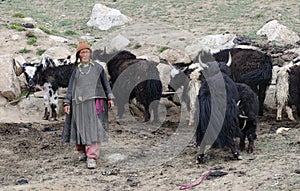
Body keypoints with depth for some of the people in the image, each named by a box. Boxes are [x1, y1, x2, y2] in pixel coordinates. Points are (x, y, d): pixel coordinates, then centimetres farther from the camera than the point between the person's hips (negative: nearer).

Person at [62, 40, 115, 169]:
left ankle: (92, 157, -15)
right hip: (79, 102, 2)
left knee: (93, 129, -11)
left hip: (94, 102, -2)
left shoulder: (97, 67, 9)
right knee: (79, 128, 5)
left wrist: (110, 98, 11)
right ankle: (81, 151, 26)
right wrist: (67, 103, 0)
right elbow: (71, 87, 9)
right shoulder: (76, 70, 12)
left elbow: (105, 84, 16)